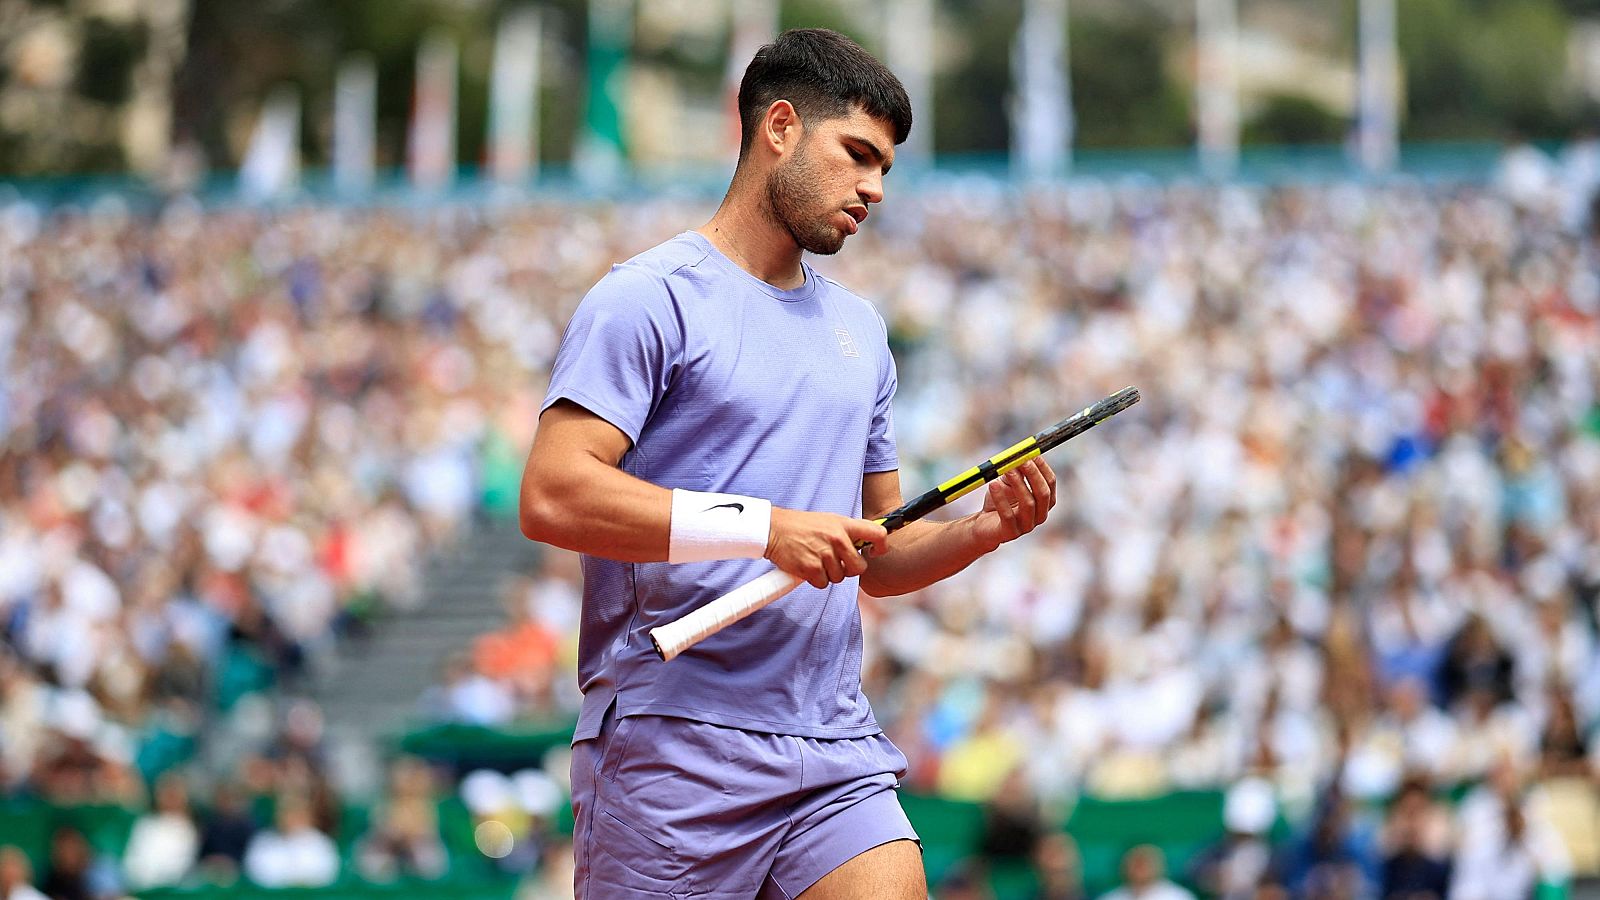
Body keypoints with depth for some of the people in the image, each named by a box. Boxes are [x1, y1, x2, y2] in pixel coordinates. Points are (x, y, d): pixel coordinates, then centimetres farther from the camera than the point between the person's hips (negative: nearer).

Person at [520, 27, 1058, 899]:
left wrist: (983, 528, 5)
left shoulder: (858, 329, 21)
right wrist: (764, 527, -19)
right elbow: (551, 497, -16)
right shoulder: (651, 298, -3)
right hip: (674, 753, -6)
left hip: (841, 757, 6)